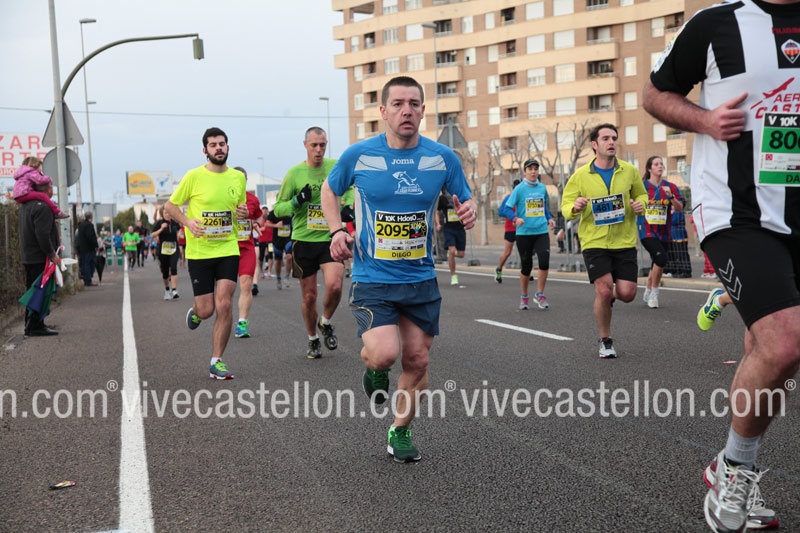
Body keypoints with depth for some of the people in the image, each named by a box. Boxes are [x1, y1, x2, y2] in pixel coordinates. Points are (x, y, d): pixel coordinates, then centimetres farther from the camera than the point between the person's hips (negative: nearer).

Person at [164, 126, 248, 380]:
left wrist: (243, 212, -3)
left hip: (228, 250, 2)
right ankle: (194, 311, 40)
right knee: (206, 310, 0)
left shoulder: (238, 177, 5)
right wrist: (187, 222, -16)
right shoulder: (194, 176, -6)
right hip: (199, 252, -2)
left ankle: (216, 362, 4)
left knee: (224, 305, -9)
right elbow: (170, 205, 3)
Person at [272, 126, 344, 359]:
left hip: (331, 238, 0)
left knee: (334, 286, -21)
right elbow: (278, 209, 1)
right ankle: (313, 340, 29)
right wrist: (298, 200, -17)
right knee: (309, 296, 6)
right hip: (304, 240, 0)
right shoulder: (294, 173, -3)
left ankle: (326, 323, 11)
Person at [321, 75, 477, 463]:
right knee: (385, 353, -22)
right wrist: (336, 230, -3)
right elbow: (330, 189, 13)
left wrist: (468, 211, -12)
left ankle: (400, 432, 32)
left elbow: (465, 200, 13)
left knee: (416, 361, 8)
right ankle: (372, 366, 17)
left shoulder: (443, 158, -2)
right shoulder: (358, 155, -6)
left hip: (421, 278, 3)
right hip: (371, 278, -2)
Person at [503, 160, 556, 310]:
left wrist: (549, 218, 7)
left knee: (544, 261, -13)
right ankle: (524, 297, 25)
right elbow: (507, 208, -6)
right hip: (524, 233, -2)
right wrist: (516, 219, -23)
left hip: (542, 231, 2)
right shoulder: (519, 189, -5)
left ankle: (540, 294, 3)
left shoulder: (542, 188, 7)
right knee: (526, 266, 6)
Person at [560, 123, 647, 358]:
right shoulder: (580, 176, -1)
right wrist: (575, 208, -21)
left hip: (624, 242, 2)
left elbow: (641, 194, 19)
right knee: (603, 290, -11)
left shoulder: (629, 171, 3)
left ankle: (609, 296, 36)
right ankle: (605, 341, 11)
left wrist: (640, 204, -5)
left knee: (626, 293, -5)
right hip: (594, 242, -2)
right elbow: (565, 207, 3)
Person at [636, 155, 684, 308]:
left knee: (657, 263, 12)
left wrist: (671, 196, -17)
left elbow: (680, 208, -2)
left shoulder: (670, 187, 5)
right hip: (647, 231, -4)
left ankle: (648, 293, 33)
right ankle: (654, 294, -7)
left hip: (663, 232, 4)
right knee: (661, 257, -23)